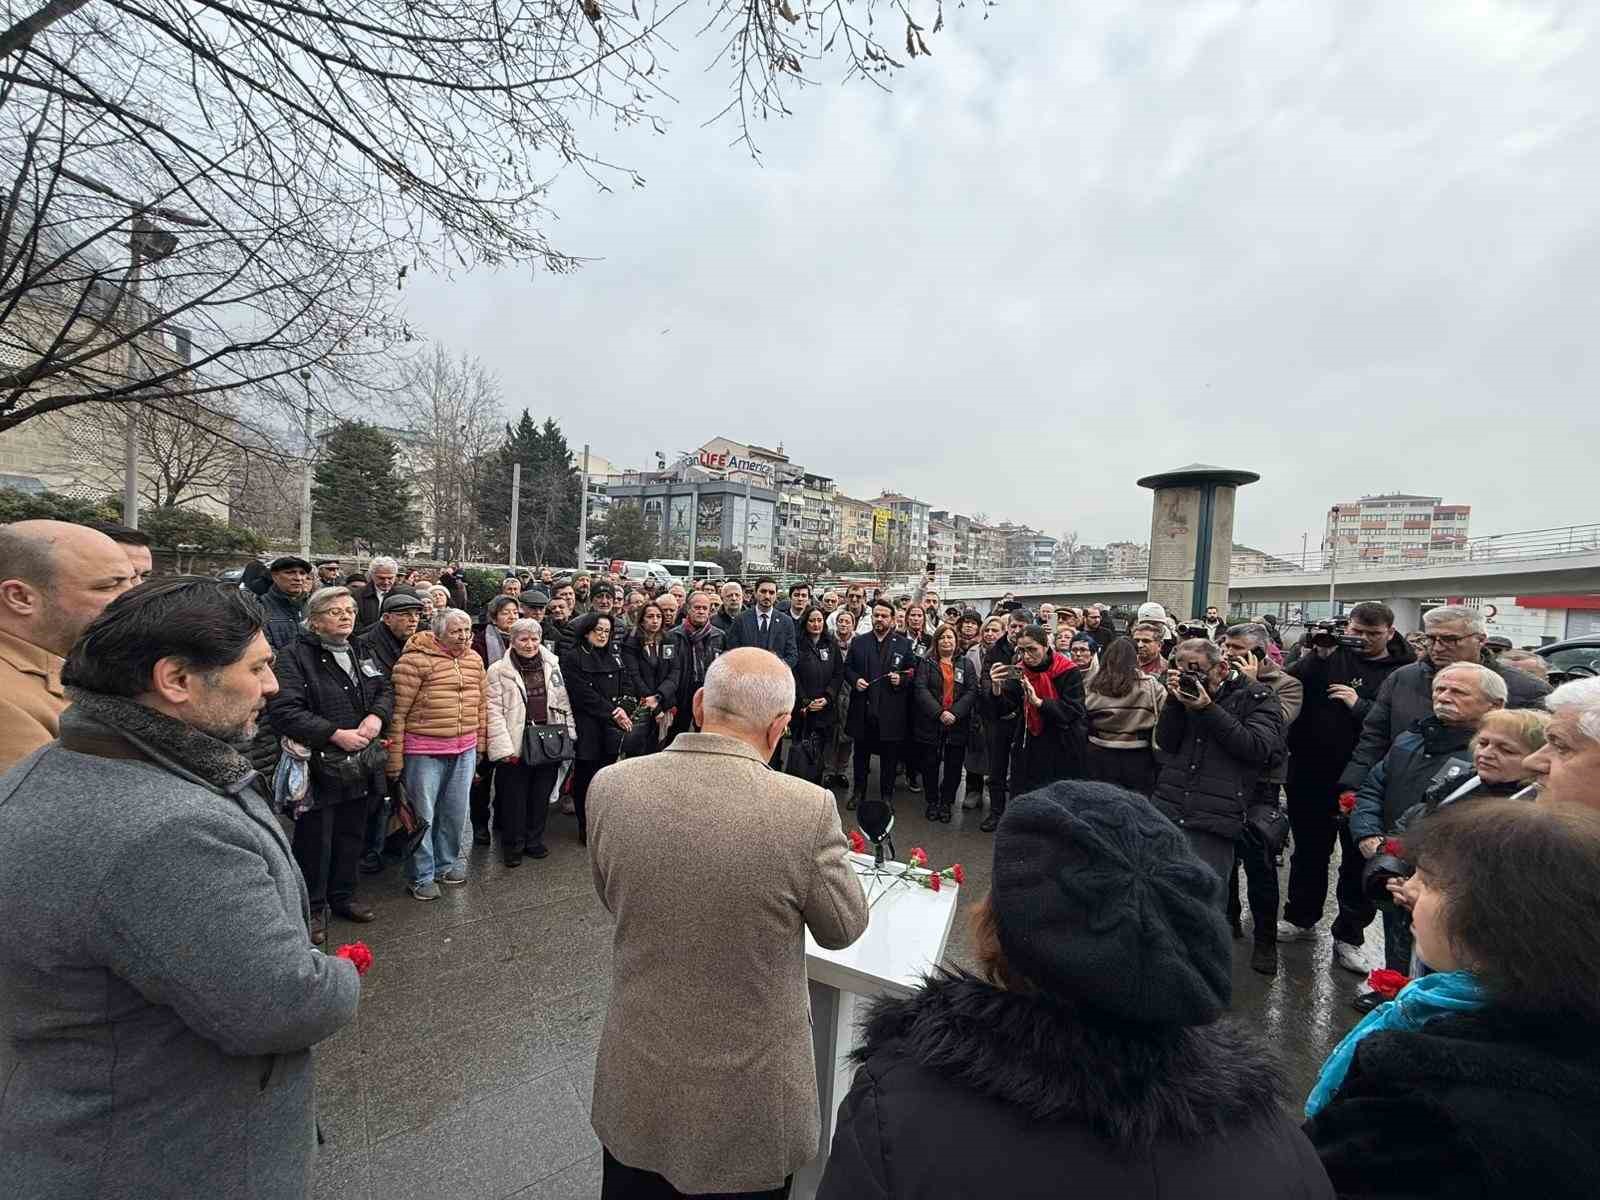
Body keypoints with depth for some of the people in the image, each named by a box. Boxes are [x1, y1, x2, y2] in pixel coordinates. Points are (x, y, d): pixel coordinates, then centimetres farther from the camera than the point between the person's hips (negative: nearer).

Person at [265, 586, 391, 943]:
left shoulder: (360, 652, 10)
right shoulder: (295, 656, -12)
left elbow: (386, 689, 17)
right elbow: (284, 710, -20)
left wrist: (377, 716, -5)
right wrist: (336, 734, -21)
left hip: (360, 766, 6)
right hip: (318, 766, -6)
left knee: (352, 835, 18)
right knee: (315, 840, 6)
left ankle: (343, 896, 35)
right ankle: (313, 908, 24)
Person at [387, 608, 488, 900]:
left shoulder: (474, 659, 6)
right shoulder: (416, 660, -14)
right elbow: (398, 711, -12)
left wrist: (480, 742, 15)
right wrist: (395, 757, -9)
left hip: (465, 750, 6)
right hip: (424, 750, -5)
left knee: (456, 813, 16)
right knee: (423, 814, 6)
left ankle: (447, 864, 35)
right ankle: (421, 876, 23)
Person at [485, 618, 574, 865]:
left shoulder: (552, 665, 8)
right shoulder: (498, 671, -5)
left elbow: (563, 702, 12)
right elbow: (494, 711, -8)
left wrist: (569, 735, 7)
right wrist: (503, 748, -14)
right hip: (517, 745, -3)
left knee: (541, 796, 13)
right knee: (514, 797, 6)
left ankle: (534, 840, 30)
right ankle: (512, 845, 24)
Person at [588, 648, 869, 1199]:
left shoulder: (609, 785, -16)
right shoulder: (807, 808, -28)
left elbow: (612, 898, 1)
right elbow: (844, 928, -10)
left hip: (633, 1090, 3)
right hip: (747, 1101, -2)